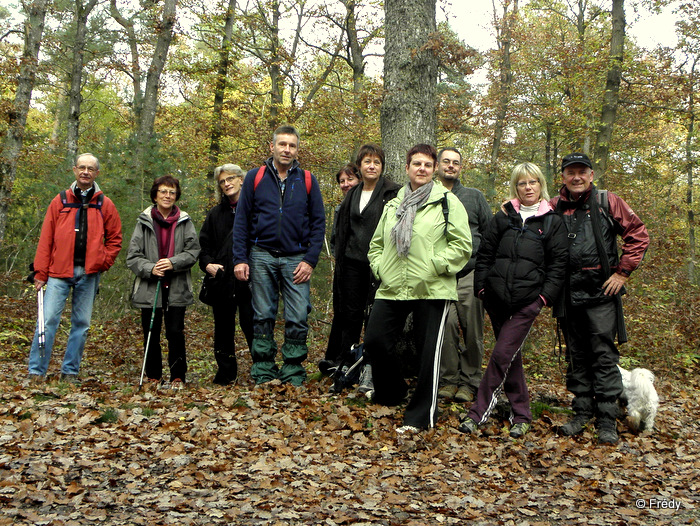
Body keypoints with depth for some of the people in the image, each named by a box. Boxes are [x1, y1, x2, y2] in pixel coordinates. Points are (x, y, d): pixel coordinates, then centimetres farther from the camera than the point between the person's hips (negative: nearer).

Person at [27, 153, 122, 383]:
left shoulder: (105, 204, 8)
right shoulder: (60, 201, 6)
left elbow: (114, 239, 13)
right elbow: (45, 239, 5)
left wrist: (102, 262, -2)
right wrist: (40, 273, 1)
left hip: (89, 274, 1)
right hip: (59, 271, -1)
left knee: (82, 323, 5)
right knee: (48, 320, -6)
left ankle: (70, 372, 16)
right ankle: (36, 371, 2)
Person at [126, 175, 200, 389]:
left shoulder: (184, 221, 4)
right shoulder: (144, 222, 3)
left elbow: (193, 251, 1)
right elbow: (132, 257, 1)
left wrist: (173, 262, -14)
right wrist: (150, 268, -16)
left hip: (177, 289, 0)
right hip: (149, 288, 1)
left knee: (175, 333, -2)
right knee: (151, 334, 7)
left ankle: (178, 376, 11)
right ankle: (153, 376, 21)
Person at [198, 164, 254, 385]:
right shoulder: (215, 214, 16)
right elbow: (204, 245, 18)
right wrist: (207, 264, -1)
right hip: (222, 280, 5)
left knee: (251, 325, -7)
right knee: (223, 328, 9)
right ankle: (225, 373, 19)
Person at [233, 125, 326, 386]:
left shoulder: (307, 180, 7)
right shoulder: (255, 178, 6)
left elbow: (318, 223, 6)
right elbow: (241, 220, 6)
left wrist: (310, 260, -4)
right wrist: (240, 258, -2)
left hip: (296, 258, 0)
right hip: (262, 256, 0)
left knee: (298, 318, -4)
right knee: (263, 316, 6)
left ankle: (293, 373, 7)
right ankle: (263, 373, 14)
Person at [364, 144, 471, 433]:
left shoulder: (447, 202, 1)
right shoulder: (393, 205, 18)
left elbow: (462, 245, -5)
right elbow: (376, 243, 24)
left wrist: (434, 266, -12)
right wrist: (380, 267, 7)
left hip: (432, 290, -5)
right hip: (392, 289, 5)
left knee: (428, 353, -1)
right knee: (374, 341, 3)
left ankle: (420, 415, 11)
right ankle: (391, 395, 27)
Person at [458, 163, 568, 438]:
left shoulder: (553, 222, 5)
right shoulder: (503, 217, 11)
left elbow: (558, 263, 3)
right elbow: (485, 253, 13)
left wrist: (546, 296, -6)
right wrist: (481, 285, 4)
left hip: (527, 301, -3)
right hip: (497, 298, 4)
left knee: (502, 354, -11)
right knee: (511, 356, 10)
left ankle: (478, 412, -5)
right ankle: (521, 414, 22)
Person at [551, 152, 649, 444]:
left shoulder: (607, 202, 1)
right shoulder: (554, 207, 7)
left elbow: (638, 234, 1)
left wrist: (622, 272, -4)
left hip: (601, 292, -3)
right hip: (568, 294, 3)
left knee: (604, 355, -3)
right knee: (576, 357, 11)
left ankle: (607, 420, 2)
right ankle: (582, 412, 22)